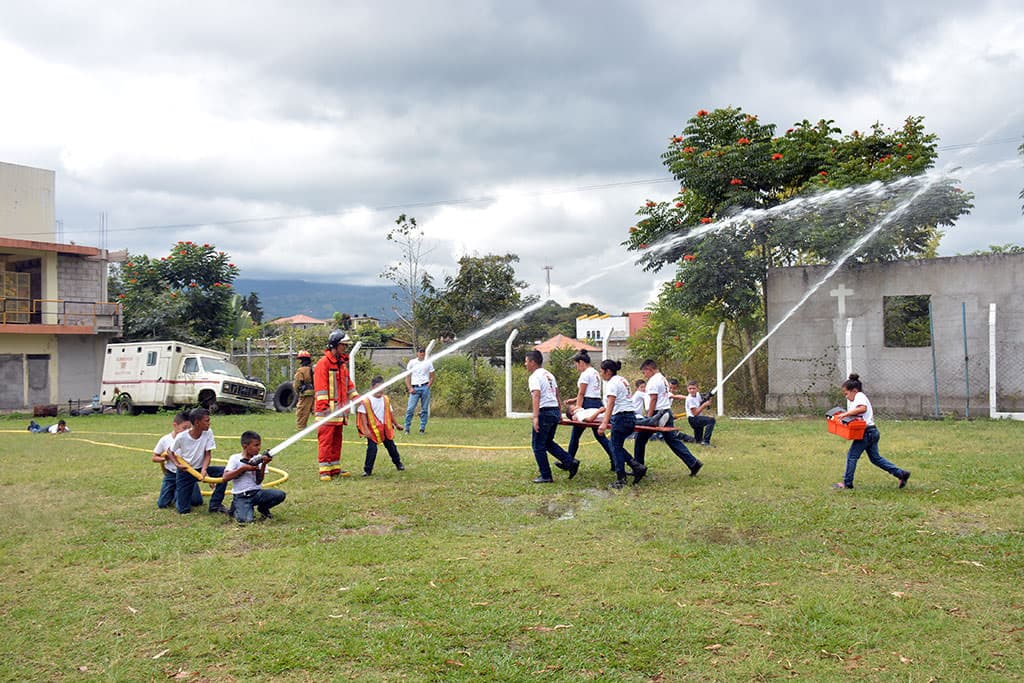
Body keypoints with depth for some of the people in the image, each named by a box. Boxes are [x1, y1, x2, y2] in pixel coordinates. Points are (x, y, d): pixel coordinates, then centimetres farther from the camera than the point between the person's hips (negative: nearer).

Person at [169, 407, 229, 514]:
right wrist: (178, 464, -19)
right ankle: (177, 491, 33)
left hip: (200, 469, 3)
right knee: (183, 510, -2)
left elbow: (207, 454, -11)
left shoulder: (208, 433, -14)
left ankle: (215, 504, -8)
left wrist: (204, 470, -28)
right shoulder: (181, 437, -19)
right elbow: (171, 452, -2)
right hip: (184, 472, -2)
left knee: (224, 472, -24)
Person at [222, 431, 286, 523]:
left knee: (280, 495, -20)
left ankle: (263, 508, 10)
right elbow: (225, 477, -14)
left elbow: (258, 481, -5)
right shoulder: (235, 458, -2)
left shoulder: (259, 459, 6)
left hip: (257, 493, 3)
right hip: (241, 497, -3)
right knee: (245, 519, -29)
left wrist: (264, 464, -16)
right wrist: (243, 468, -18)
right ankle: (235, 509, 8)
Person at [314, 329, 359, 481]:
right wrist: (324, 406, -20)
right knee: (325, 440, -6)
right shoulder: (323, 363, -10)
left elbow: (348, 383, 23)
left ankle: (335, 468, 20)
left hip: (339, 410, 9)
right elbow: (320, 387, -14)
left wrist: (355, 397, 10)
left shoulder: (342, 363, 17)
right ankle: (324, 470, -3)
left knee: (337, 440, 13)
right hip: (327, 411, -8)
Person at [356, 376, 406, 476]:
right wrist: (366, 429, -17)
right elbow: (363, 415, -11)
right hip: (372, 429, -5)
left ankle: (398, 463, 35)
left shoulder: (385, 399, 4)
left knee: (391, 446, 15)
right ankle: (367, 469, 1)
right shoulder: (366, 400, -12)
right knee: (372, 448, -9)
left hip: (385, 428, 5)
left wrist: (396, 424, 21)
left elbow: (389, 413, 15)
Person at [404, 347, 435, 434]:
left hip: (425, 387, 1)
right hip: (415, 388, -1)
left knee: (424, 409, 1)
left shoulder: (428, 363, 9)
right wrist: (410, 388, -4)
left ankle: (422, 429, 8)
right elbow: (407, 377, 8)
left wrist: (427, 387, -5)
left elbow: (432, 377, 9)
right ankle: (407, 429, 0)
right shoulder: (412, 362, 8)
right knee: (410, 408, -7)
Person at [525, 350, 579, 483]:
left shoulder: (534, 377, -11)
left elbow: (536, 396, -24)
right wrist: (560, 413, 27)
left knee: (538, 445, 2)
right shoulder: (549, 375, 17)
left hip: (544, 412, -9)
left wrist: (535, 417, -29)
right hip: (555, 411, 9)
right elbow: (557, 395, 21)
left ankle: (546, 476, 5)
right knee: (548, 442, 21)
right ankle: (570, 462, 12)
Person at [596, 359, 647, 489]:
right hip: (631, 416, 9)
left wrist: (605, 423, -30)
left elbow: (610, 404, -23)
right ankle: (637, 467, 7)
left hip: (621, 417, -9)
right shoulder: (622, 380, 18)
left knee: (616, 448, -2)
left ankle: (620, 479, 0)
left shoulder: (612, 383, -11)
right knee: (617, 446, 15)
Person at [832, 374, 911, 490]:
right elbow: (854, 415, 22)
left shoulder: (860, 396, -12)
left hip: (867, 432, -10)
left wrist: (845, 414, -33)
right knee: (875, 458, 14)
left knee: (852, 455, -5)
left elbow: (862, 408, -32)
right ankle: (901, 474, 16)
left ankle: (847, 483, 0)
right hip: (871, 432, 10)